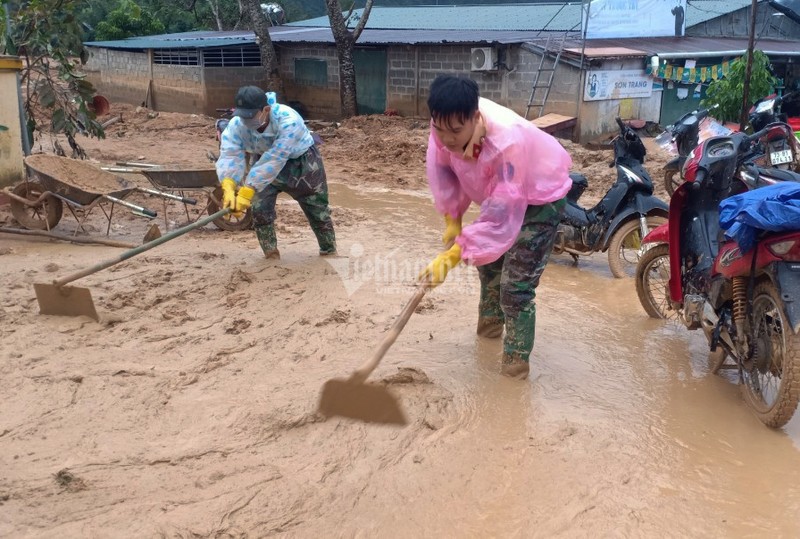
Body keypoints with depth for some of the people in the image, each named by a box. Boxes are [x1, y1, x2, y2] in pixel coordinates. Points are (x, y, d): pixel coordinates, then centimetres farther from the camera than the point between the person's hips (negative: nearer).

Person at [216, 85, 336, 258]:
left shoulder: (289, 120, -42)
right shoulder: (236, 124, -28)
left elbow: (274, 160, -47)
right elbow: (230, 155, -37)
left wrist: (248, 191, -53)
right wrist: (229, 188, -57)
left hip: (301, 162, -3)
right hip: (265, 162, 3)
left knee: (318, 211, 7)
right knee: (260, 210, -9)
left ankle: (329, 252, 27)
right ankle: (271, 254, 9)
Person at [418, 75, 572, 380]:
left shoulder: (508, 143, -44)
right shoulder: (448, 123, -26)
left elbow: (500, 216, -40)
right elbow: (441, 167, -5)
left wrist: (454, 255, -43)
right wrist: (452, 217, -4)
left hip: (539, 197, -7)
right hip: (498, 192, 7)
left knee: (515, 286, -12)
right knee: (488, 265, 24)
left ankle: (515, 367, 0)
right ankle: (490, 327, 49)